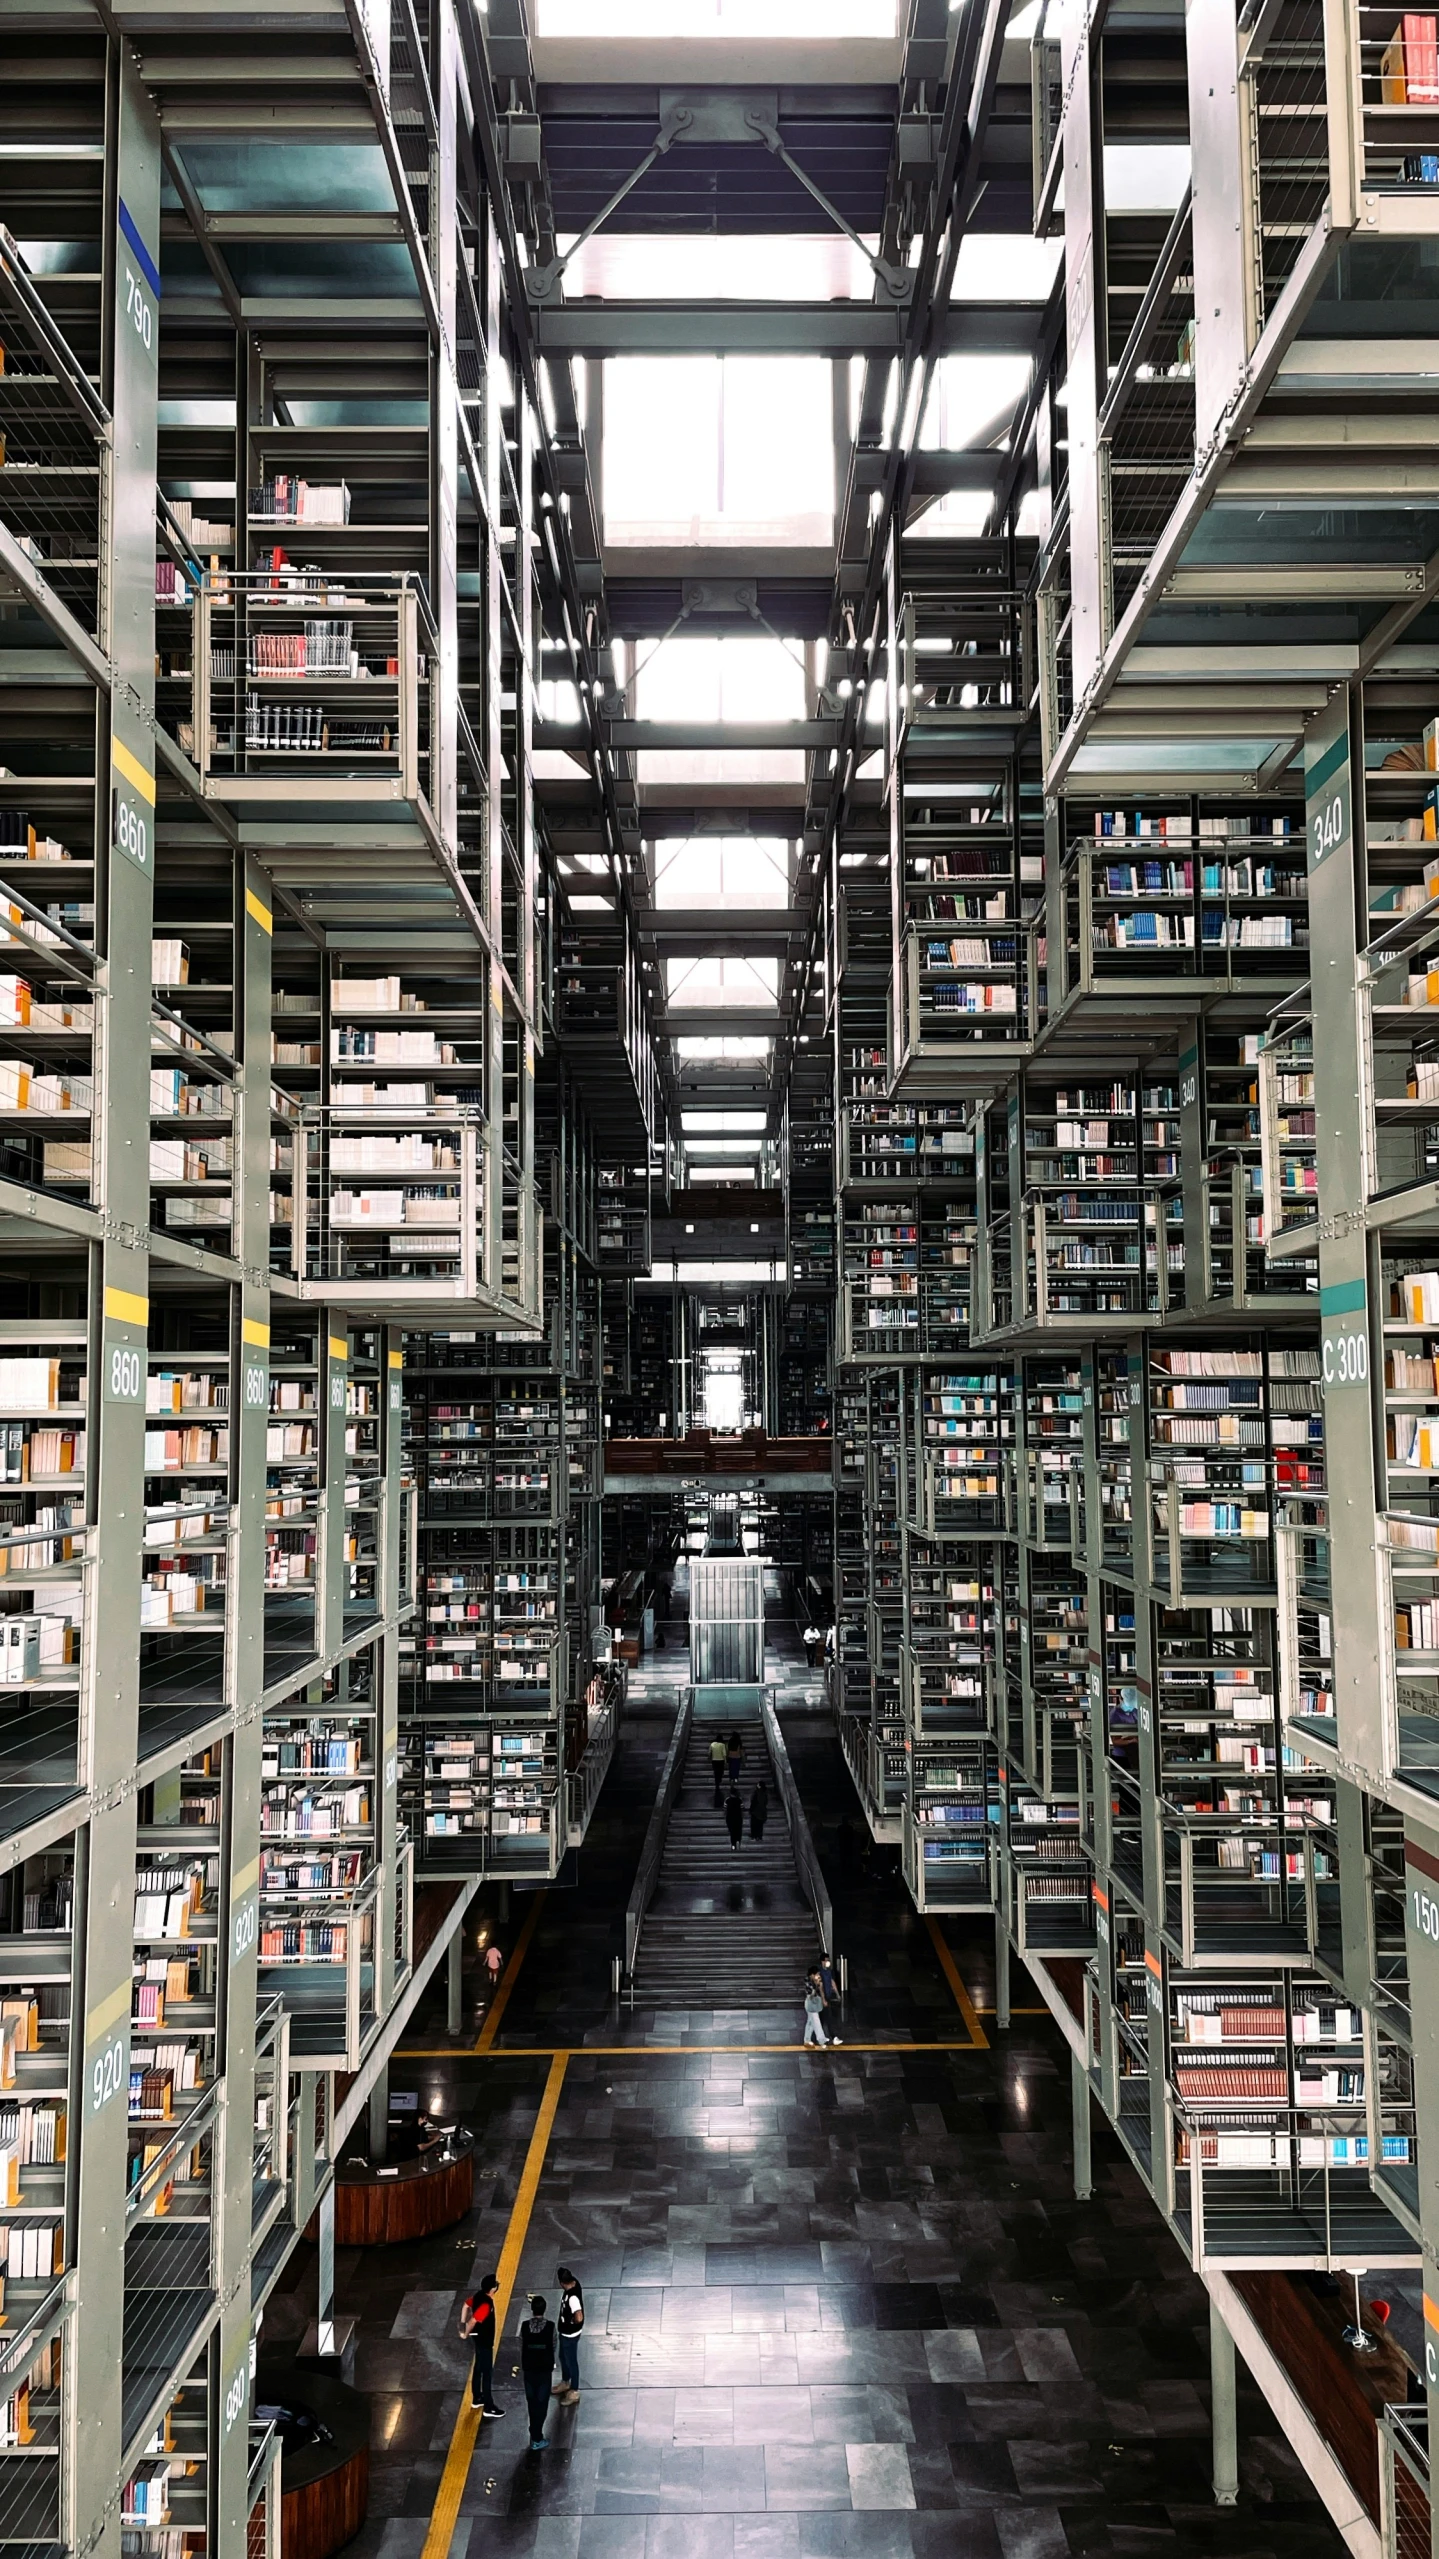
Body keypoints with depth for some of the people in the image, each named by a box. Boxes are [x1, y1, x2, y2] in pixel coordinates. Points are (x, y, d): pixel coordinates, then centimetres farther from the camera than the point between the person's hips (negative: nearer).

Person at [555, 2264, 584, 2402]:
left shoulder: (573, 2297, -38)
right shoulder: (574, 2283, -12)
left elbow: (579, 2318, -48)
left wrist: (572, 2322, -23)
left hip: (570, 2334, -9)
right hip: (564, 2331, 9)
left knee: (571, 2361, 12)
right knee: (563, 2357, 27)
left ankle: (574, 2391, 32)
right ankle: (565, 2383, 49)